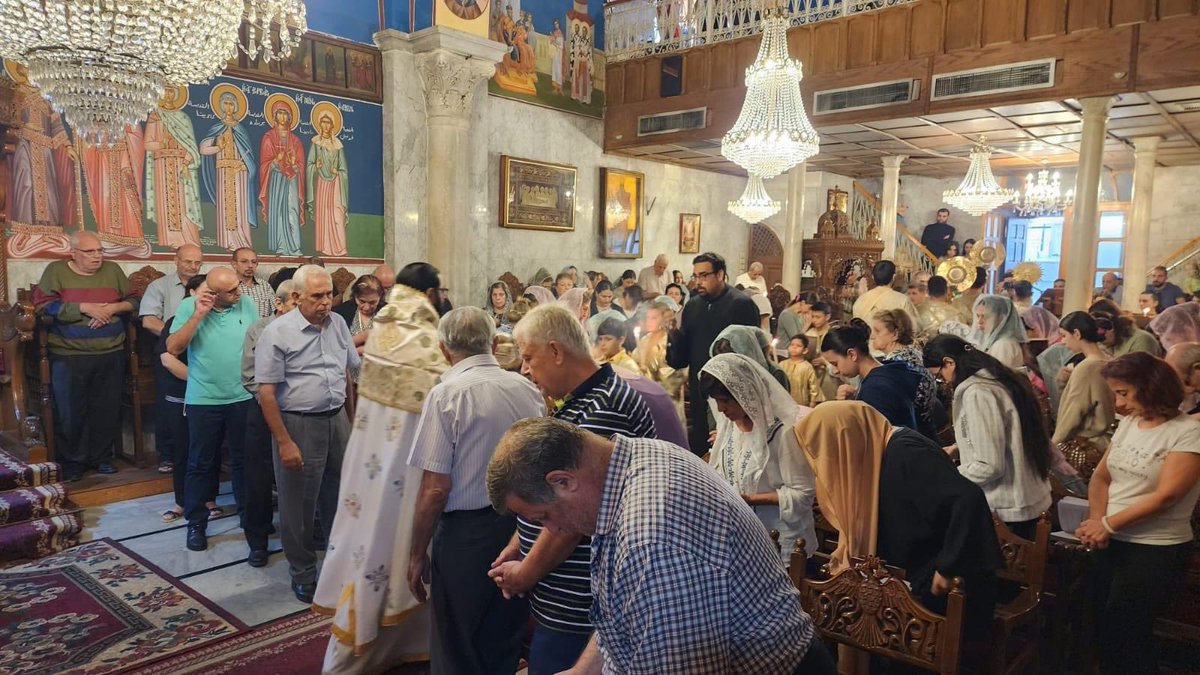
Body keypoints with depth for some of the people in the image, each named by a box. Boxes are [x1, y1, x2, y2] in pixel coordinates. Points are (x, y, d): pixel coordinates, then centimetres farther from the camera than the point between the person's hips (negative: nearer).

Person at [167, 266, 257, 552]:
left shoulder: (247, 305, -2)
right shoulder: (189, 306, -7)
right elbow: (173, 348, -14)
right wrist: (198, 315, -20)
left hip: (243, 397, 2)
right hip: (203, 399, -2)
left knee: (244, 460, 14)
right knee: (200, 463, 9)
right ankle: (196, 523, 22)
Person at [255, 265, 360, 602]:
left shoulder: (338, 324, 5)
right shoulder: (277, 333, -12)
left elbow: (355, 368, 15)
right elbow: (266, 392, -13)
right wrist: (284, 442, -15)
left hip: (337, 419, 5)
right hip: (298, 425, -5)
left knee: (340, 496, 16)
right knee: (299, 504, 8)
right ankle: (303, 574, 26)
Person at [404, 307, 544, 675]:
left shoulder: (447, 394, -14)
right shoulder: (529, 390, 0)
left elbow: (436, 489, -16)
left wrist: (417, 554, -5)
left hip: (466, 534, -5)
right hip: (522, 529, 5)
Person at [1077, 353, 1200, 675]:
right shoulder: (1128, 423, 7)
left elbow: (1165, 496, -19)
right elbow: (1101, 477, 7)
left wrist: (1108, 524, -17)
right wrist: (1097, 521, -9)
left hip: (1156, 551, -6)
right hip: (1110, 543, 6)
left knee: (1125, 634, 2)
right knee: (1103, 627, 13)